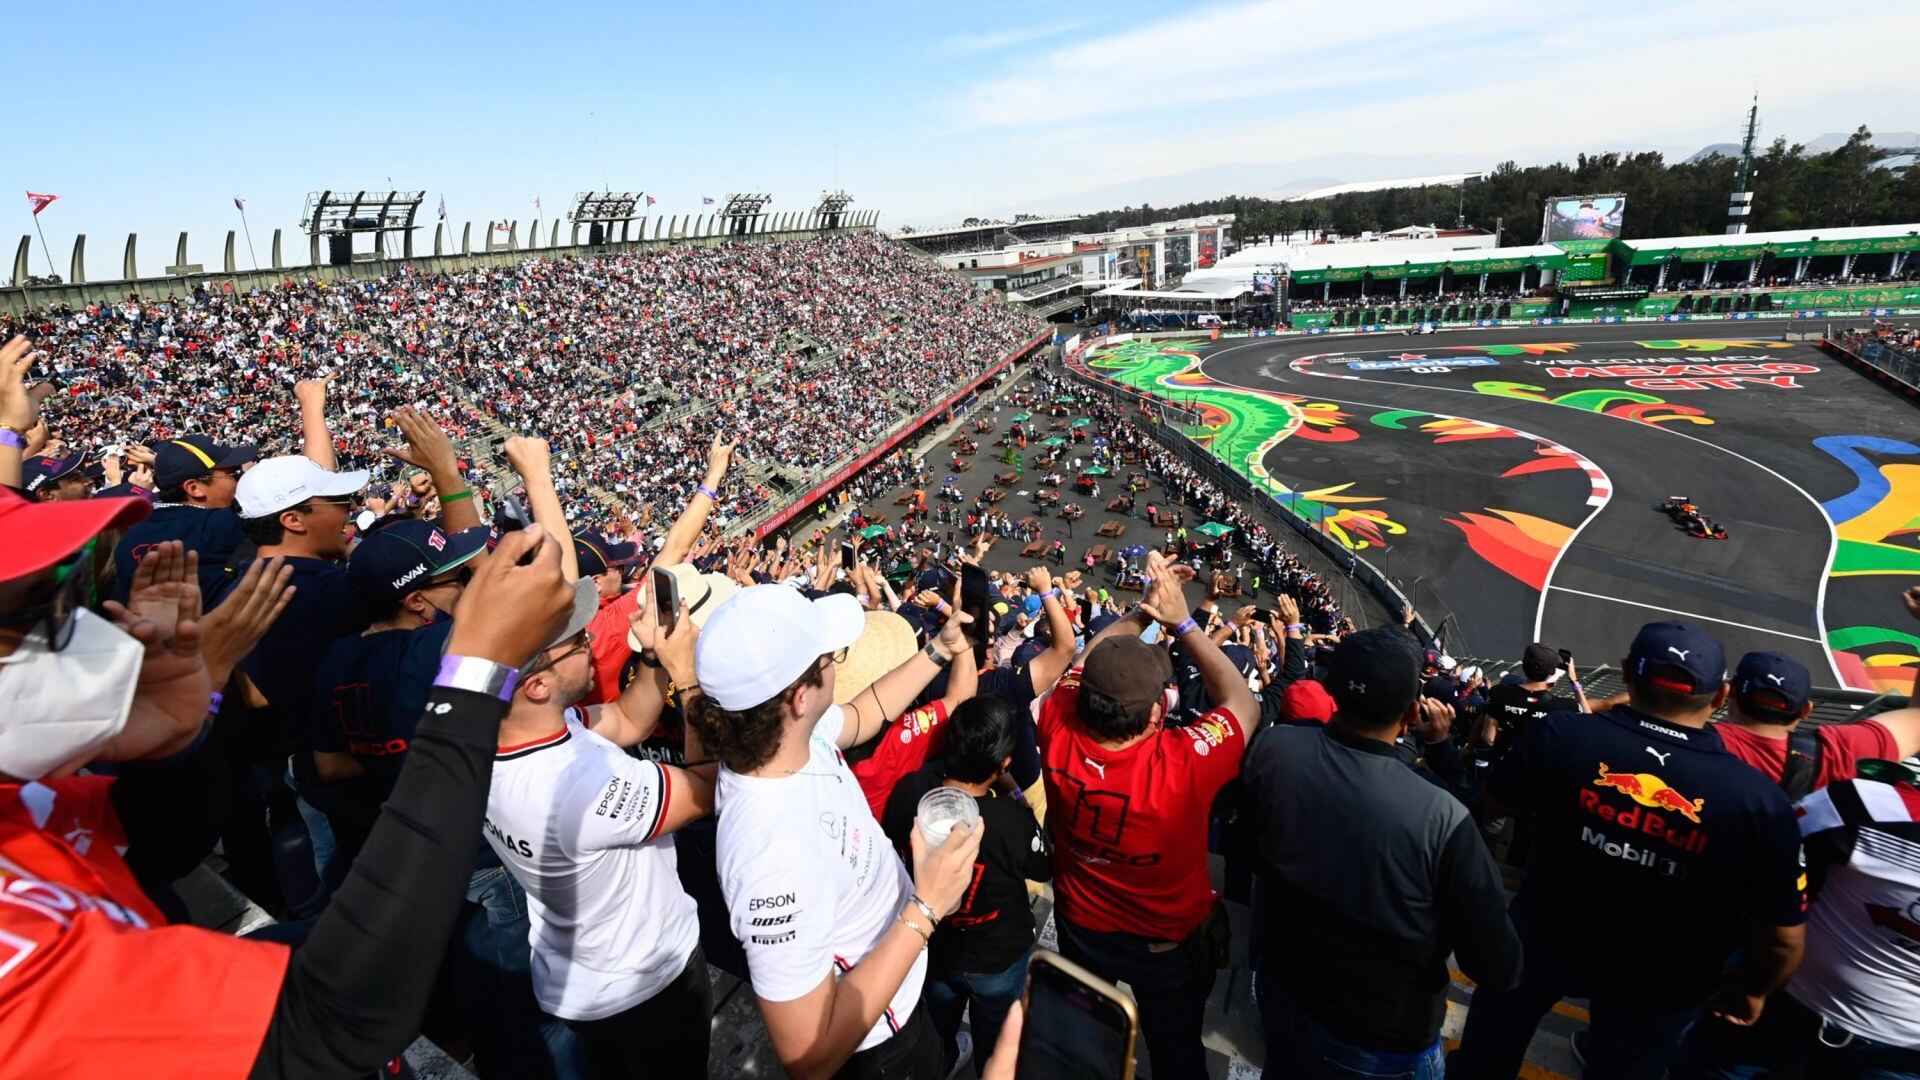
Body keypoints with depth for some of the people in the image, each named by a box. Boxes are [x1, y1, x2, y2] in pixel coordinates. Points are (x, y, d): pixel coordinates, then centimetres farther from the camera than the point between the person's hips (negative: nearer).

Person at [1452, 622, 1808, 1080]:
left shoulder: (1563, 734, -27)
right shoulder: (1759, 802, -27)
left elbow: (1494, 799, -6)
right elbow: (1783, 938, -16)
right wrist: (1751, 988, 7)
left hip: (1547, 934, 0)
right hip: (1658, 983, 0)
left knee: (1498, 1025, 30)